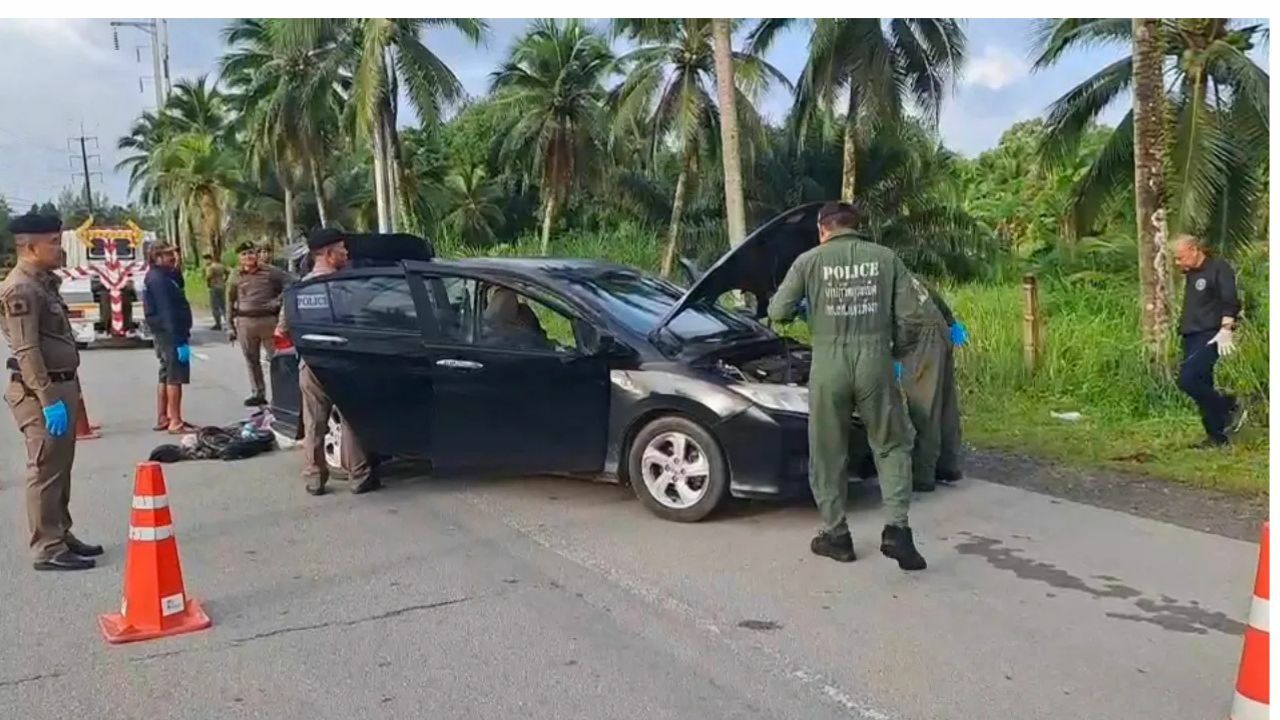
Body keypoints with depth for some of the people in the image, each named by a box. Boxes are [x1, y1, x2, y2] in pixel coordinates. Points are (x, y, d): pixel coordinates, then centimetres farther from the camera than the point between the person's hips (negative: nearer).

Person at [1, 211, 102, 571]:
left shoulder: (43, 282, 15)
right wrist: (48, 400, -24)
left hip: (61, 385, 10)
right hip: (40, 392, -10)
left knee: (60, 469, 16)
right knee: (45, 471, -4)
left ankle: (61, 535, 26)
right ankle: (48, 549, 2)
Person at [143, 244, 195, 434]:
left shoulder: (159, 277, 14)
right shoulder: (159, 280, -17)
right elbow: (168, 313, -23)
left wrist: (176, 269, 4)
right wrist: (180, 341, -26)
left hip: (164, 334, 11)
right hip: (170, 333, -11)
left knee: (166, 376, 16)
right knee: (175, 377, -8)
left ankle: (162, 418, 23)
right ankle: (175, 422, -5)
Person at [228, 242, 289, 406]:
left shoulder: (271, 272, 1)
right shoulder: (236, 278, 10)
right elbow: (231, 302, 15)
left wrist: (278, 301, -11)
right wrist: (231, 326, 11)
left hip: (269, 320, -3)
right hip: (245, 322, 3)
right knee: (251, 360, 8)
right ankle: (258, 393, 16)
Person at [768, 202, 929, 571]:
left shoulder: (809, 260, 2)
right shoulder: (886, 258, 6)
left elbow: (777, 311, 2)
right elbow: (912, 315, 2)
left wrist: (804, 308, 24)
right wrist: (896, 350, 19)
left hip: (829, 366, -1)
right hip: (875, 363, 1)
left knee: (828, 453, 12)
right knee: (892, 446, 15)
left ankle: (835, 535, 20)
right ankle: (896, 529, 4)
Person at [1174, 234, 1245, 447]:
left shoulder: (1219, 268, -6)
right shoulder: (1191, 274, 18)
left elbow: (1230, 302, -15)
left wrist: (1226, 330, -24)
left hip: (1210, 337, -8)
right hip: (1190, 338, 8)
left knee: (1187, 380, -20)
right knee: (1201, 386, 7)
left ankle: (1231, 409, -2)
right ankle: (1217, 436, 14)